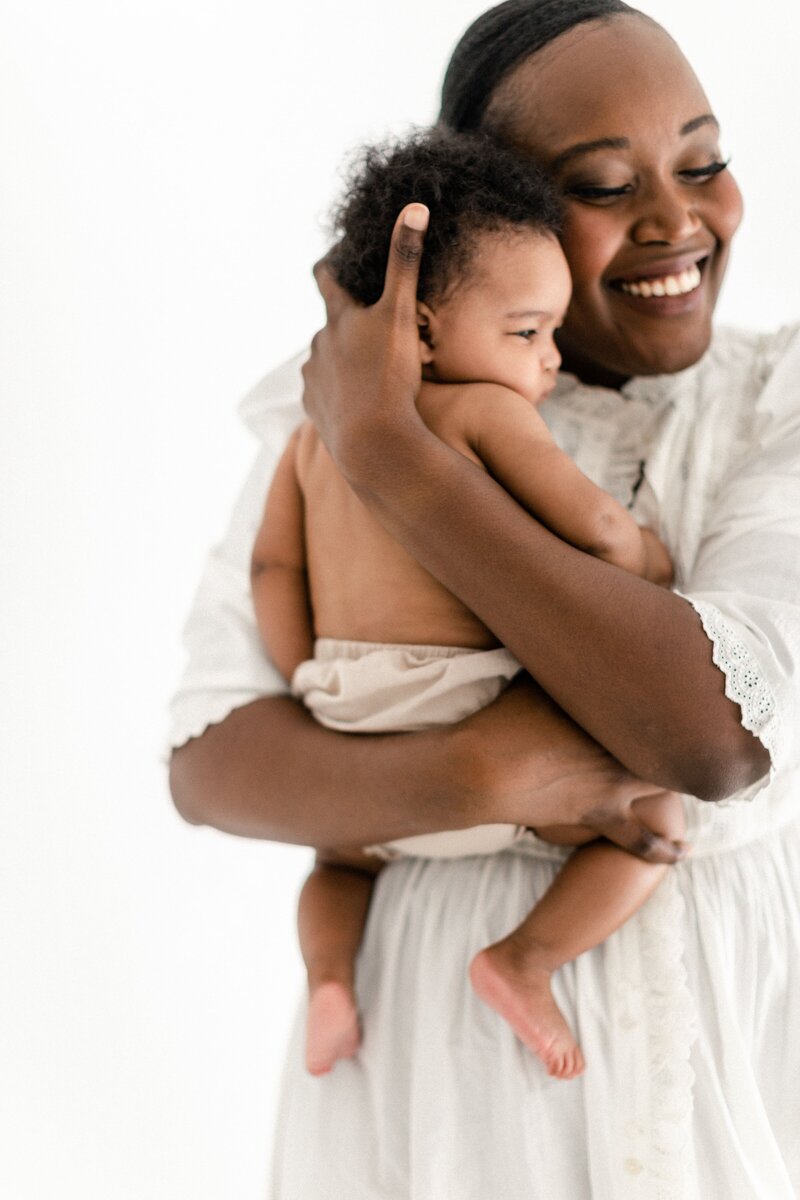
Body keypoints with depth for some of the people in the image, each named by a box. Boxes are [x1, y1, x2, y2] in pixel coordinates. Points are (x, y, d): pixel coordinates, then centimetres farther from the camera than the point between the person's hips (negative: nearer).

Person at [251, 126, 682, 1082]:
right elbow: (595, 524, -14)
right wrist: (663, 577, 5)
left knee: (344, 857, 37)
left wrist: (316, 715, 8)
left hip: (346, 759, 6)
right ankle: (526, 959, -6)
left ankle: (327, 973, 10)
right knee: (656, 818, 9)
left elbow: (272, 568, 6)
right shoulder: (483, 409, -7)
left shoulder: (313, 436, 11)